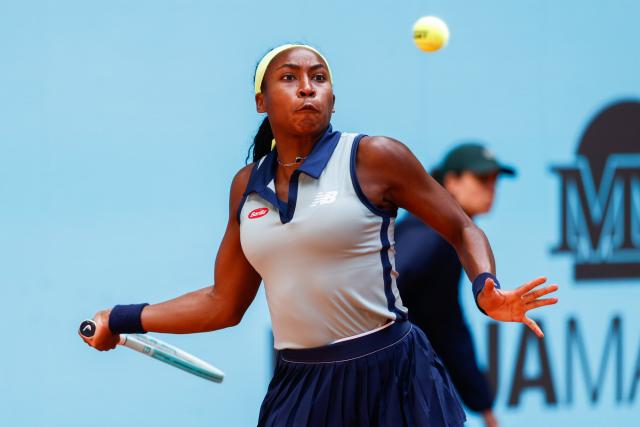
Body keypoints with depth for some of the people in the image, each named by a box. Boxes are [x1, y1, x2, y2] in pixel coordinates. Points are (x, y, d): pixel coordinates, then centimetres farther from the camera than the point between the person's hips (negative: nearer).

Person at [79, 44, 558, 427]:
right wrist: (121, 319, 20)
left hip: (389, 377, -4)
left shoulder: (373, 158, -4)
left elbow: (462, 230, 4)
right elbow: (224, 303, 19)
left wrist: (486, 291, -15)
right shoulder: (247, 187, 10)